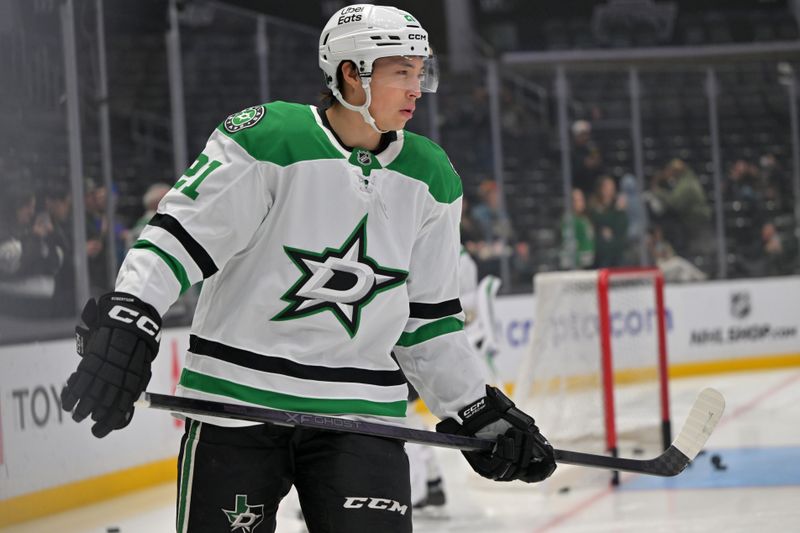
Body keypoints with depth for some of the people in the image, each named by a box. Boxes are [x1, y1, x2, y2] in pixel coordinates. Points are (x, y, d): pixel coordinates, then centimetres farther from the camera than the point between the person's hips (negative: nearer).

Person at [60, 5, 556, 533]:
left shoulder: (430, 178, 6)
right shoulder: (268, 139, -10)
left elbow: (427, 319, 14)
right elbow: (180, 234, -12)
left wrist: (480, 412, 11)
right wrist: (127, 325, -24)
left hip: (360, 410, 4)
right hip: (238, 403, -3)